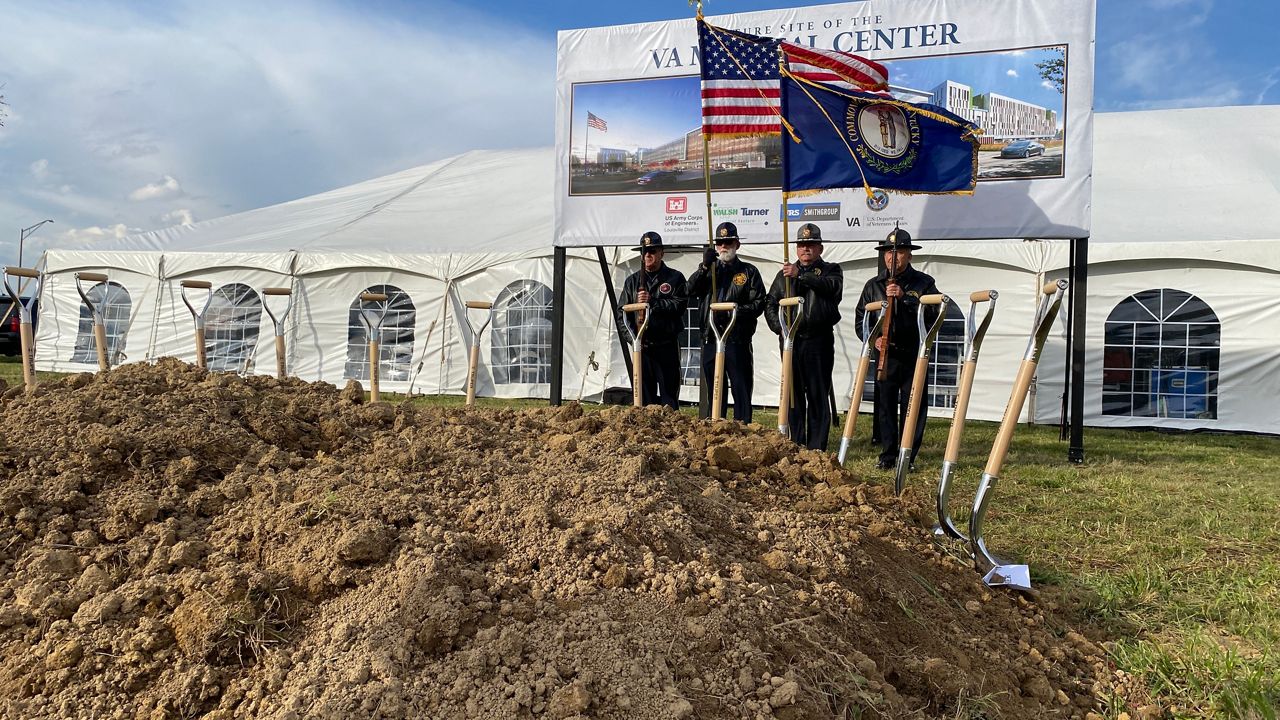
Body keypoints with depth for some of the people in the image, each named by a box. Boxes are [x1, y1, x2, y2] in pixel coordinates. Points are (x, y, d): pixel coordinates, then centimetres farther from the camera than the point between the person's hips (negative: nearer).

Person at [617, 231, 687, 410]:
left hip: (667, 346, -3)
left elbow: (679, 305, -10)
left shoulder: (675, 278, 4)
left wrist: (652, 301, -17)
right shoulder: (632, 281, 12)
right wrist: (632, 336, -5)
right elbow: (622, 314, 8)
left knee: (669, 394, 1)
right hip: (641, 346, 3)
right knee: (644, 393, 6)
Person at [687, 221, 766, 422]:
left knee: (741, 389, -3)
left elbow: (758, 304, -2)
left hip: (737, 340, -4)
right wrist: (704, 266, -10)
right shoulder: (709, 270, 18)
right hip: (710, 339, 4)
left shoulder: (749, 271, 7)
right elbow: (690, 290, 0)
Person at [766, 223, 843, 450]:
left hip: (819, 341, -3)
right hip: (791, 341, 3)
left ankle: (817, 448, 2)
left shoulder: (830, 270, 8)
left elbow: (832, 286, -17)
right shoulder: (784, 274, 18)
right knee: (793, 395, 6)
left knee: (818, 395, -2)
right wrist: (779, 328, -3)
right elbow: (770, 304, 14)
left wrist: (800, 275, -25)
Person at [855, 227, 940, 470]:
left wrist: (904, 297, -18)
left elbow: (933, 313, -11)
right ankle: (888, 455, 14)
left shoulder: (923, 283, 4)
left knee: (912, 407, 0)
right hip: (884, 354, 2)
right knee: (885, 406, 4)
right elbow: (861, 318, 11)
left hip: (913, 355, -2)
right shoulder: (873, 285, 11)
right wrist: (872, 338, -7)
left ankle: (908, 457, 10)